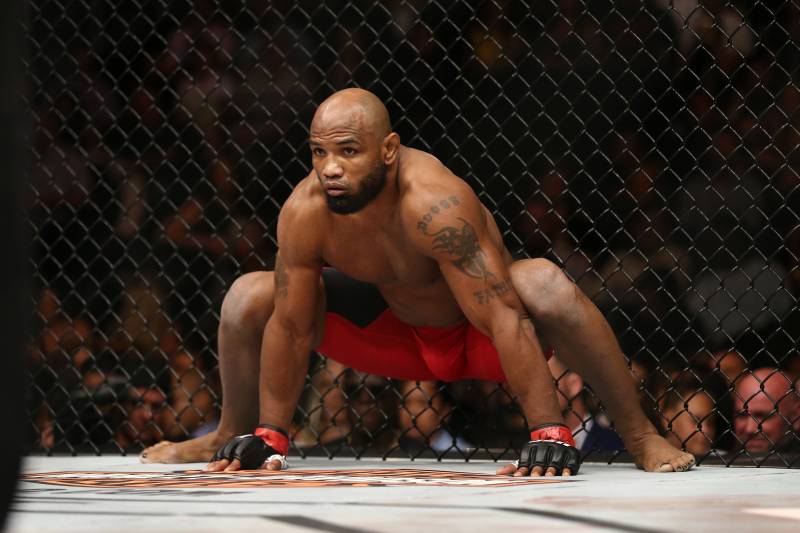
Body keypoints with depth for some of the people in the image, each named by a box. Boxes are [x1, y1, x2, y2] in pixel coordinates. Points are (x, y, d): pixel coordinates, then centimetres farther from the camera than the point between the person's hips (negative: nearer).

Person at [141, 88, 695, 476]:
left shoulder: (433, 204, -38)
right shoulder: (305, 212, -23)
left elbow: (504, 319, -40)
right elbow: (290, 328, -11)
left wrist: (549, 431, -43)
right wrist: (269, 436, -10)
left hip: (478, 338, -5)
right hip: (399, 333, 5)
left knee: (545, 285, -38)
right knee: (249, 298, -7)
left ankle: (641, 436, -25)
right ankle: (231, 434, 20)